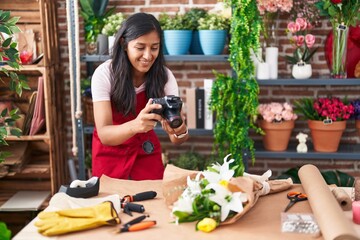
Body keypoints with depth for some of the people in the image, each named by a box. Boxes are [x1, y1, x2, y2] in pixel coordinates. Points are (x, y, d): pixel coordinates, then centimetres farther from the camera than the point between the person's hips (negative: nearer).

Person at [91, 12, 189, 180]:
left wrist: (180, 130, -43)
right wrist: (135, 125, -48)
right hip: (110, 155, -1)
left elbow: (177, 140, -20)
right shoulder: (104, 74, -22)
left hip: (147, 153, 2)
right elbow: (104, 134, -29)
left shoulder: (164, 76, -17)